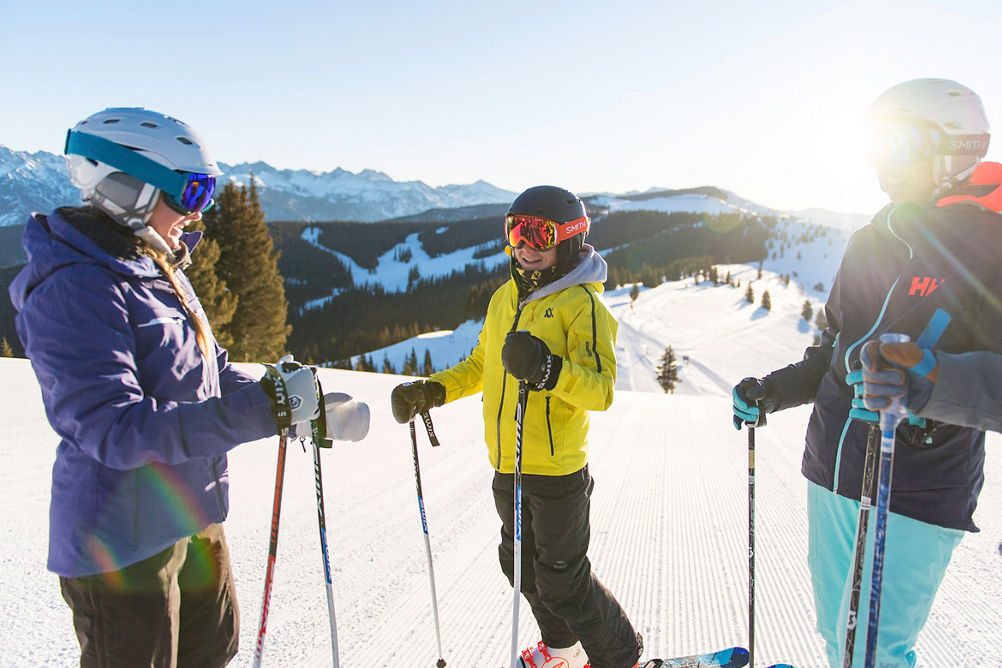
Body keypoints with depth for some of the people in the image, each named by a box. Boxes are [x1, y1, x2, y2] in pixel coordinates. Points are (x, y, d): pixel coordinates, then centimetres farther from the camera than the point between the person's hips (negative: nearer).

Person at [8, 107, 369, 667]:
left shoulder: (160, 271, 7)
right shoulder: (75, 290, -23)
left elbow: (212, 375, 12)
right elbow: (117, 428, -30)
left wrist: (316, 408, -1)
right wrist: (264, 409, -34)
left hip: (194, 518, 9)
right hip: (123, 543, -9)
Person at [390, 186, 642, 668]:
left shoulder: (582, 303, -14)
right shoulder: (505, 297, 8)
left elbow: (600, 389, -24)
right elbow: (479, 365, 20)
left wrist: (549, 370, -40)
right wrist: (432, 390, 8)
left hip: (556, 470, -8)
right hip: (507, 466, 8)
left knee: (561, 579, 4)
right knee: (522, 564, 23)